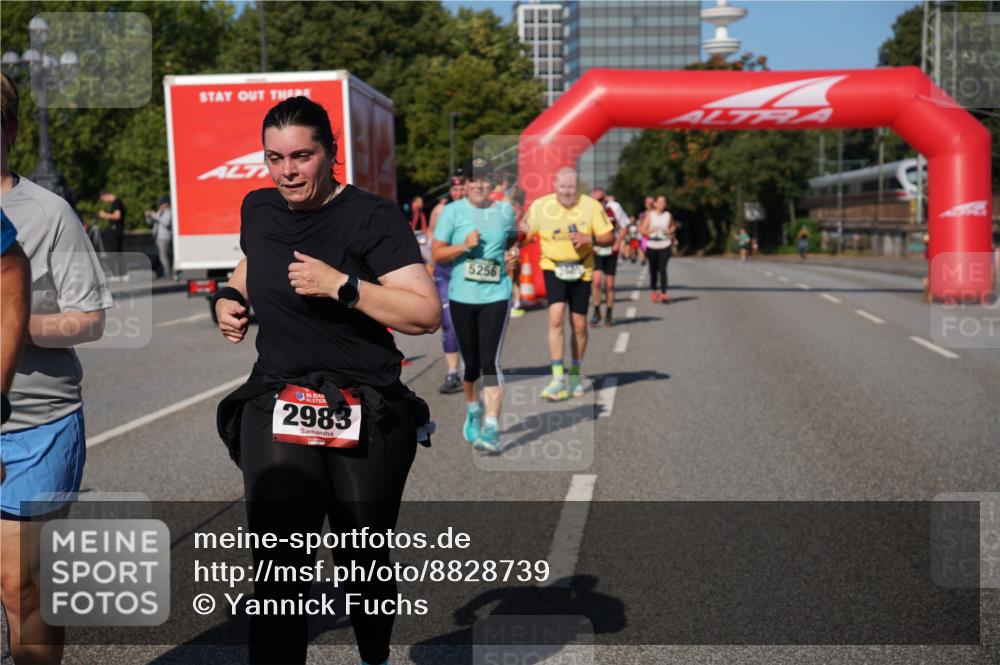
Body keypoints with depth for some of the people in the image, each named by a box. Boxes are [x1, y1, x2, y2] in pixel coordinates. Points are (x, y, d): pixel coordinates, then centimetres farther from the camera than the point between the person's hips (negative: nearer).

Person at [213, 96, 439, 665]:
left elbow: (427, 314, -18)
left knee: (365, 563, 14)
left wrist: (341, 285, -24)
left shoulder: (371, 217, -9)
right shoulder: (258, 209, 8)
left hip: (366, 416, -3)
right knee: (281, 570, -12)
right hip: (276, 407, 3)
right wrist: (231, 296, 12)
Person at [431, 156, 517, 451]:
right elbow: (437, 253, -2)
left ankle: (491, 427, -14)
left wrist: (503, 256, 9)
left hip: (496, 296, 0)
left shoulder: (505, 210, 5)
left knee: (490, 361, -12)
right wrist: (464, 245, -15)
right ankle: (472, 409, 38)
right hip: (462, 296, 0)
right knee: (471, 362, 10)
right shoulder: (453, 211, -1)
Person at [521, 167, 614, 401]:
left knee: (579, 325, 6)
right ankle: (557, 379, -17)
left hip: (581, 269, 1)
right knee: (556, 317, -20)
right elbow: (526, 236, 2)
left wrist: (588, 238, -21)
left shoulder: (591, 206, -7)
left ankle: (575, 375, 28)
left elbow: (609, 236, -3)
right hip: (553, 267, -1)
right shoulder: (540, 206, -7)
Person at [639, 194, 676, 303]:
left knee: (663, 269, -12)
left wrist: (670, 231, 1)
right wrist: (650, 231, -17)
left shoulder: (668, 215, 4)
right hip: (652, 245, 1)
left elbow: (673, 226, 22)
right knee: (653, 270, 9)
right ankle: (654, 291, 28)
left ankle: (663, 294, -15)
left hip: (665, 246, -1)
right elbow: (642, 229, 1)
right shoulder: (649, 215, 2)